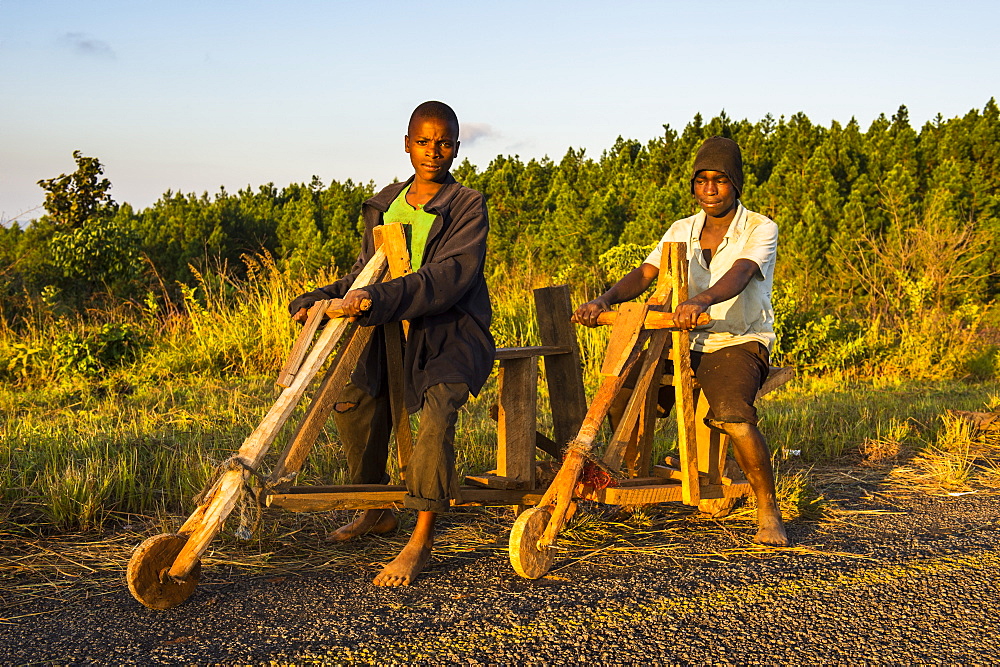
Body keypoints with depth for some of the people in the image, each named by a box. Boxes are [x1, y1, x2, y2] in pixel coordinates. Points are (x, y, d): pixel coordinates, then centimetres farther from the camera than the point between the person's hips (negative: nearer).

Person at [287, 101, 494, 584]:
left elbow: (451, 275, -23)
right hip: (395, 329, 6)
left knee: (437, 409, -30)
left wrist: (379, 299, -34)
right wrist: (322, 300, 1)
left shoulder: (468, 206, -8)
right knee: (354, 399, -11)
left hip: (453, 331, -6)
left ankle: (421, 539, -27)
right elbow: (366, 272, 20)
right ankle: (376, 511, 11)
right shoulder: (384, 205, 11)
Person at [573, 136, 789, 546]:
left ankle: (768, 512, -15)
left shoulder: (761, 230, -6)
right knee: (623, 397, -14)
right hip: (687, 343, 5)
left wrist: (702, 301, -49)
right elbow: (644, 274, -4)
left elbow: (740, 273, -27)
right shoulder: (681, 232, 10)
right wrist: (604, 301, -25)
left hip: (741, 342, -5)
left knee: (733, 415, -34)